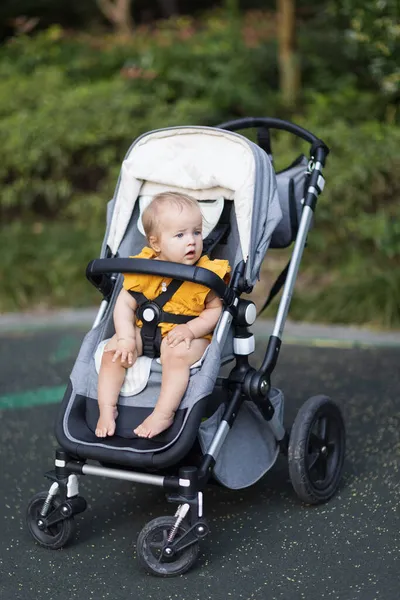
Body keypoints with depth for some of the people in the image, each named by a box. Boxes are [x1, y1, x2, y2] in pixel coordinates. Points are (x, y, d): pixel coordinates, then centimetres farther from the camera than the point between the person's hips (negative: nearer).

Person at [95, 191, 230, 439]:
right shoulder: (143, 269, -7)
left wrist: (191, 329, -24)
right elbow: (125, 304, -3)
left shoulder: (206, 274, -13)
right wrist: (126, 339, -16)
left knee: (176, 354, -34)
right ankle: (107, 409, -5)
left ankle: (164, 414, -25)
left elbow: (216, 309, -7)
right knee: (113, 350, -14)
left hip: (190, 336, -3)